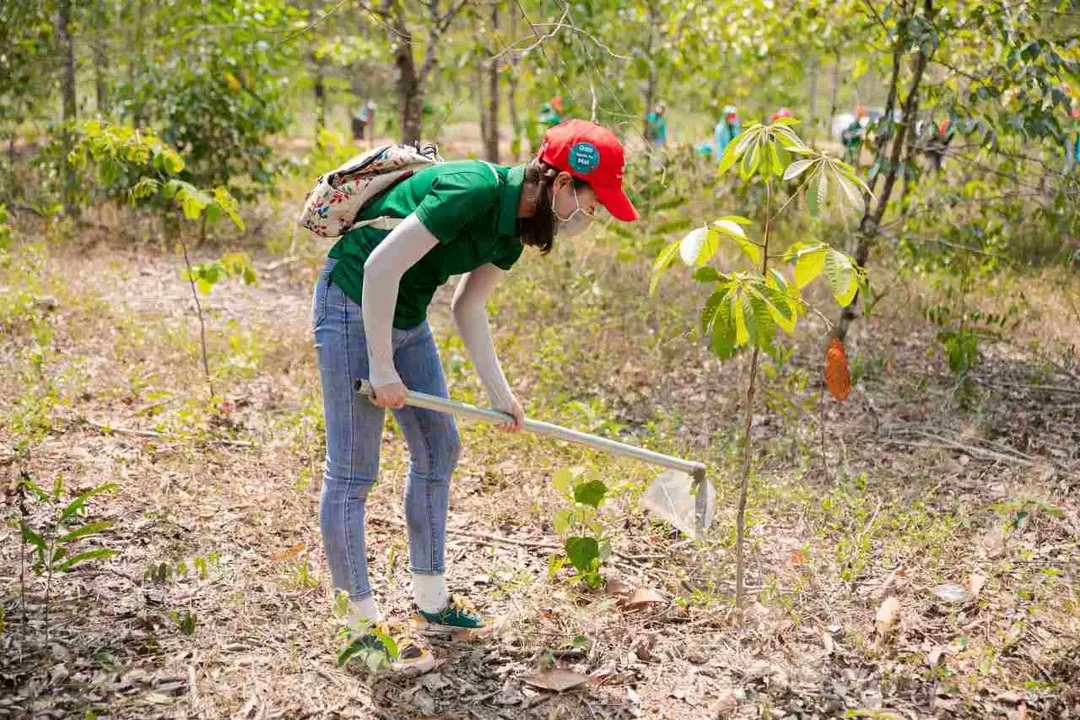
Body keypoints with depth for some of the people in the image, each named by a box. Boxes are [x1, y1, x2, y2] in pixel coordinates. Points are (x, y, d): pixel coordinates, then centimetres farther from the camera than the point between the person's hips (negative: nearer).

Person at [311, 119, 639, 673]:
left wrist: (499, 392, 5)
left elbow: (467, 307, 9)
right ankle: (362, 624, 10)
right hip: (352, 309, -10)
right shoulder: (474, 190, -27)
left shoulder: (516, 223, 1)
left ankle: (430, 601, 27)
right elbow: (380, 268, -27)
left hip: (408, 317, 10)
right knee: (351, 471, -2)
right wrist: (382, 369, -20)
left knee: (438, 449, 14)